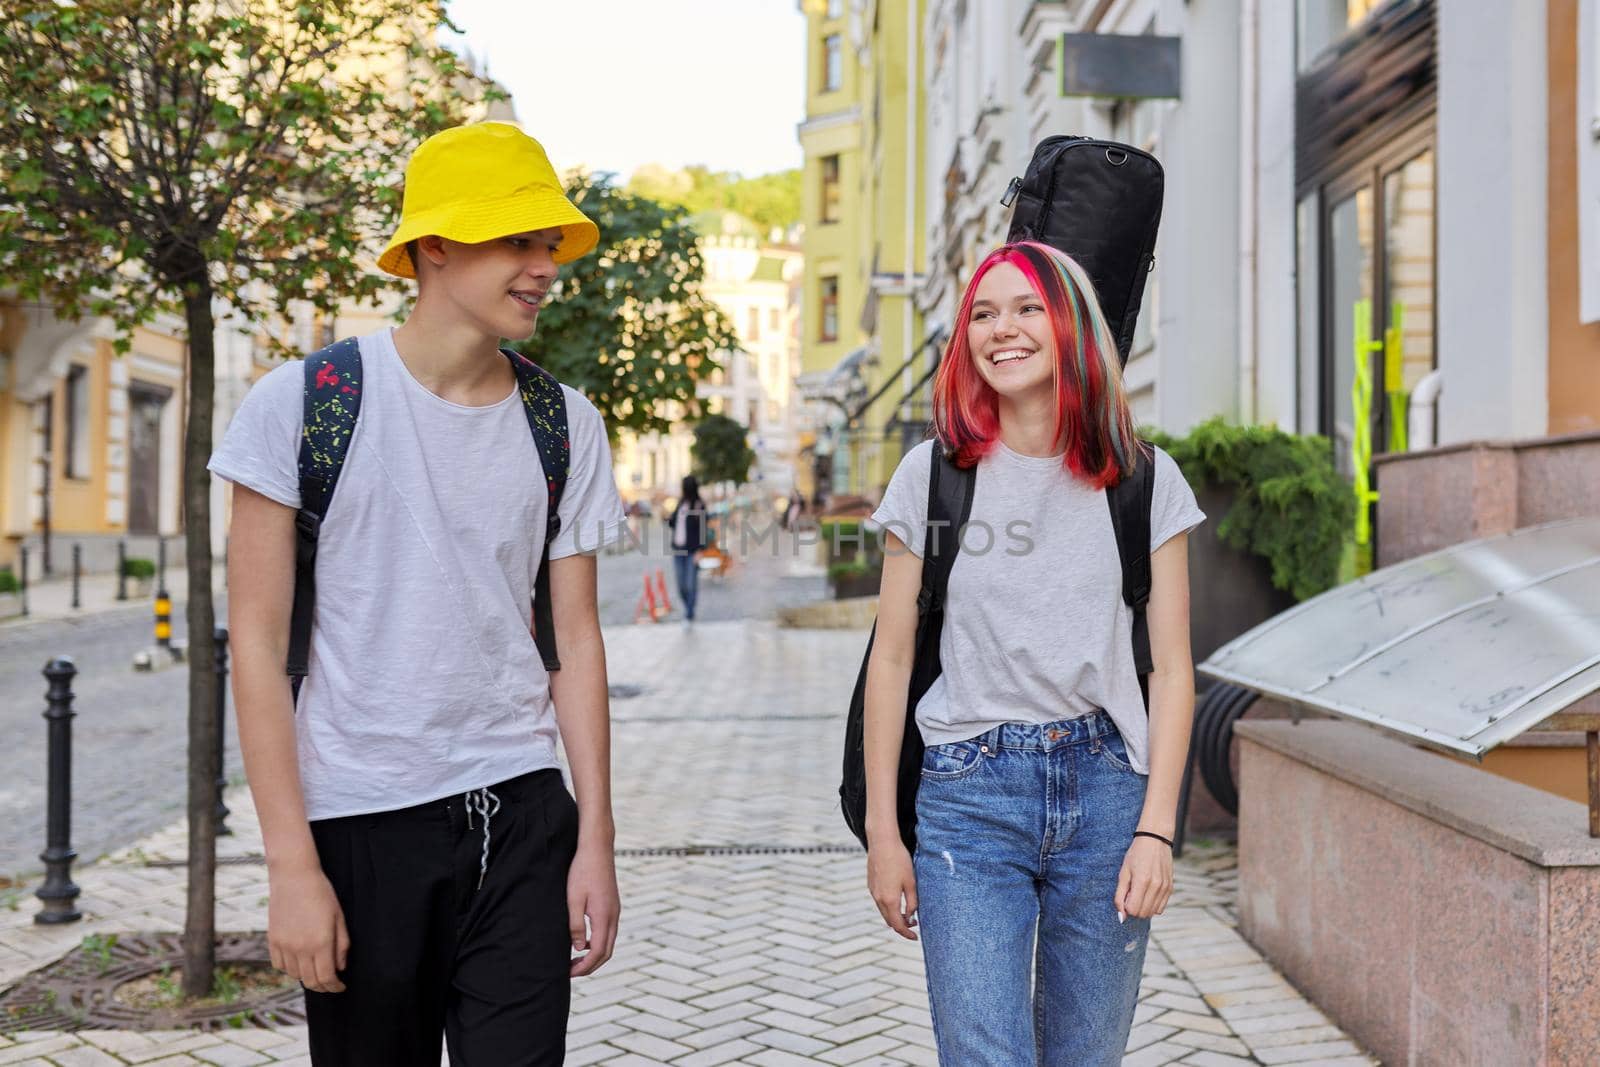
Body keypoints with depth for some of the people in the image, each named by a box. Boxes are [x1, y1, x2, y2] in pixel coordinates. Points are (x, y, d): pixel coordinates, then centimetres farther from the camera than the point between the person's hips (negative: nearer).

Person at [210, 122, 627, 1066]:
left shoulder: (566, 425, 5)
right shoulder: (305, 403, -5)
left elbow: (575, 642, 7)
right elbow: (258, 643, -6)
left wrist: (596, 839, 2)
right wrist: (292, 864, -9)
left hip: (522, 813, 2)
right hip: (360, 820, -2)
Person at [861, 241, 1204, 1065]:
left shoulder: (1144, 480, 4)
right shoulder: (931, 473, 3)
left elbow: (1171, 669, 4)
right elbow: (891, 658, 5)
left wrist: (1156, 828, -4)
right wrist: (881, 830, 4)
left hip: (1105, 789, 1)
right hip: (968, 796, -1)